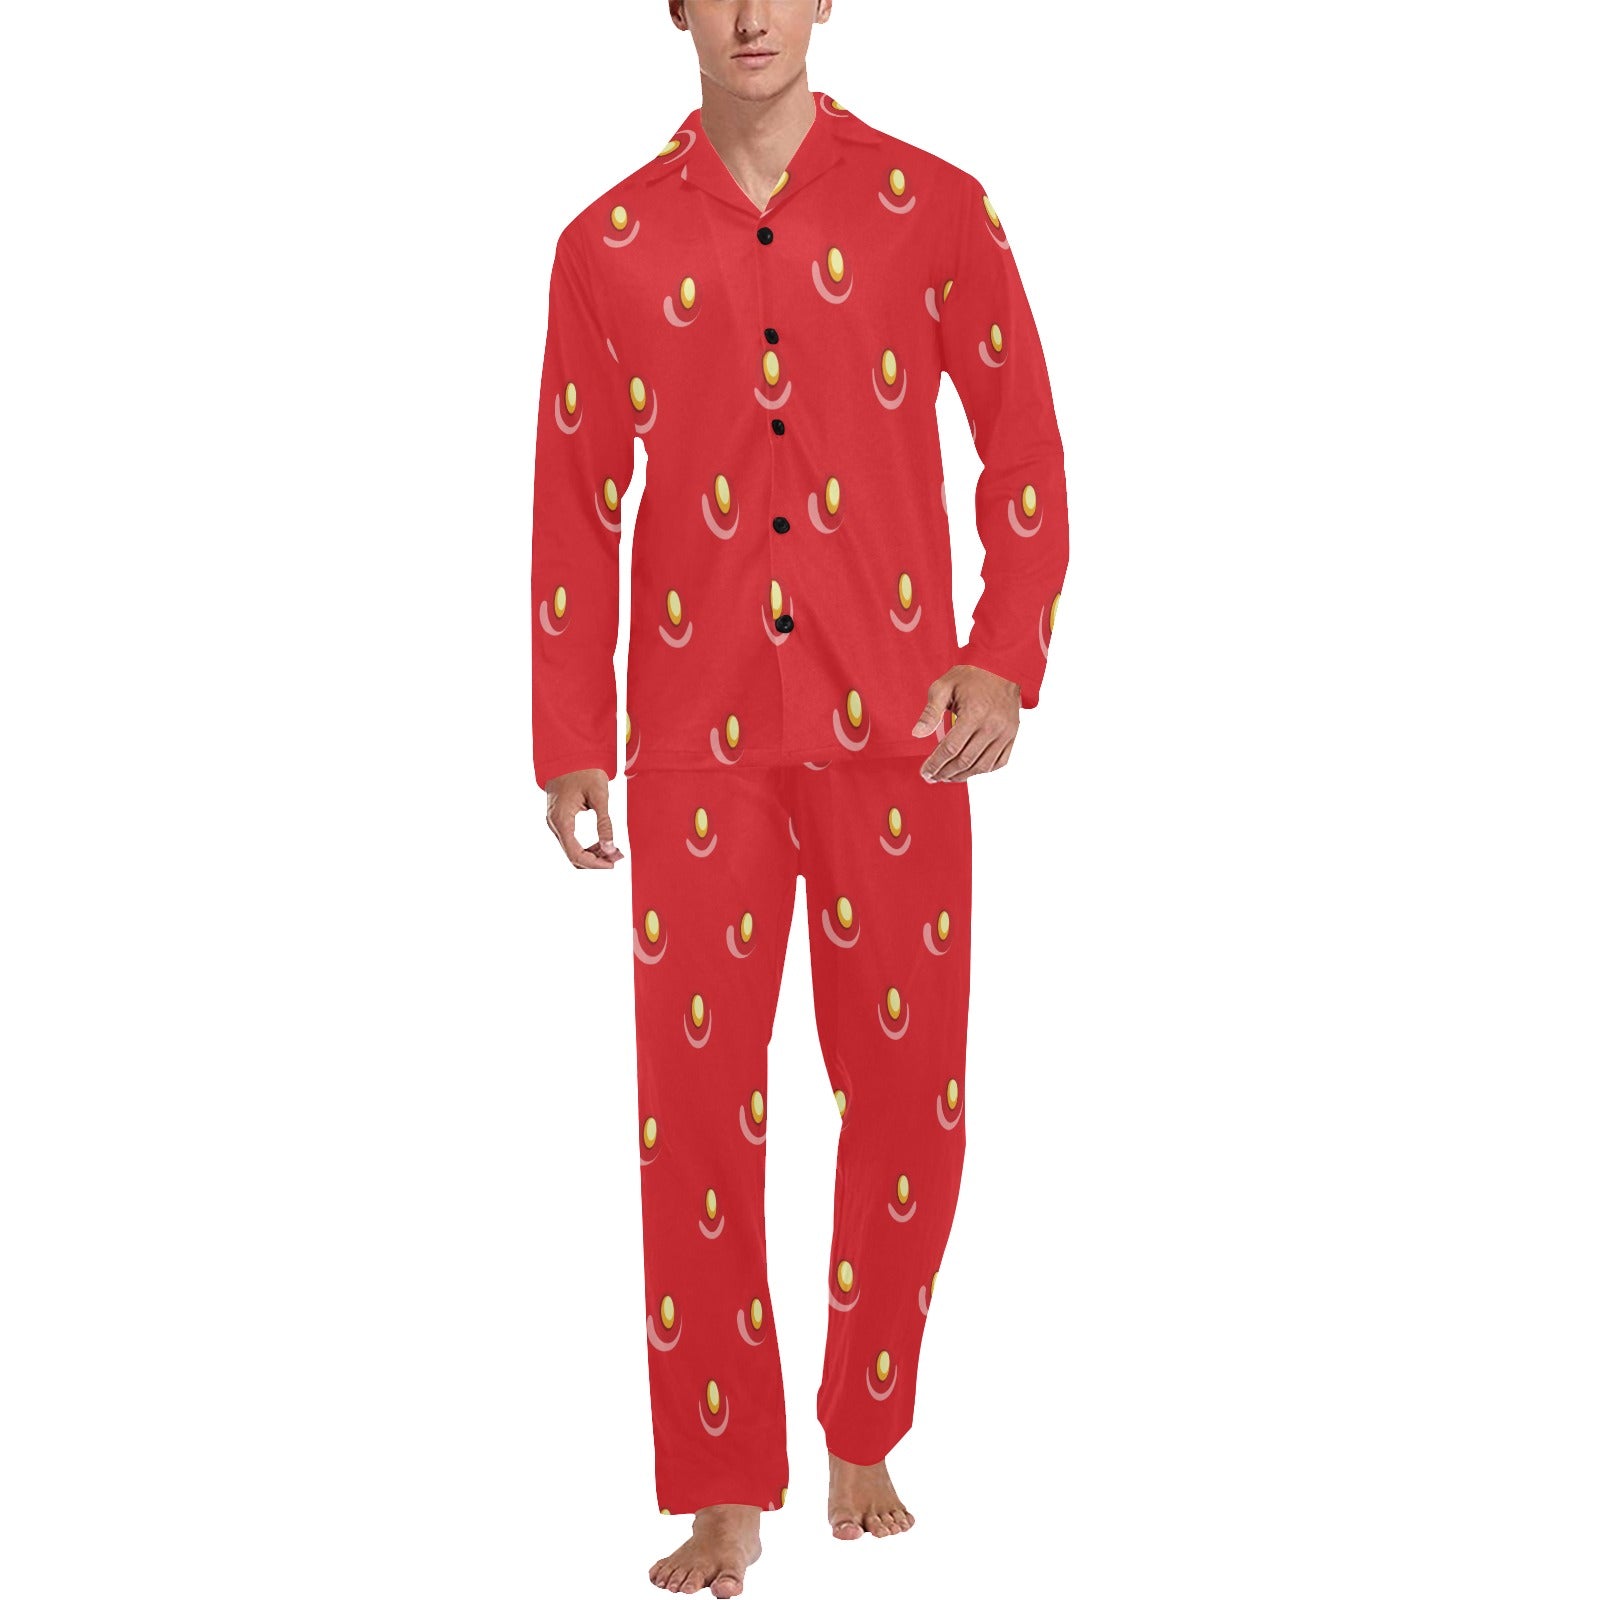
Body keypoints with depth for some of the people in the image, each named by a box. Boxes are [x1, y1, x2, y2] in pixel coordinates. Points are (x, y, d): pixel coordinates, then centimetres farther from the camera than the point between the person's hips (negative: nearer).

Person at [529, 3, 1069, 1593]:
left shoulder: (933, 209, 2)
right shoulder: (609, 245, 4)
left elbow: (1023, 447, 4)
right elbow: (575, 507, 7)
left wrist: (1008, 659, -7)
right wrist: (568, 742, 5)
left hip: (894, 723, 0)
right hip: (697, 730, 0)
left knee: (908, 1091, 4)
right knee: (696, 1103, 1)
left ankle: (864, 1441, 25)